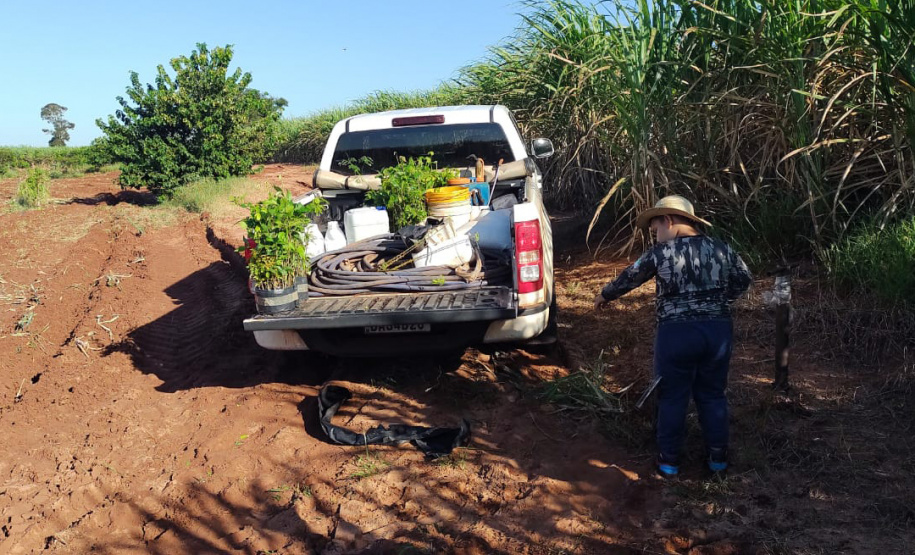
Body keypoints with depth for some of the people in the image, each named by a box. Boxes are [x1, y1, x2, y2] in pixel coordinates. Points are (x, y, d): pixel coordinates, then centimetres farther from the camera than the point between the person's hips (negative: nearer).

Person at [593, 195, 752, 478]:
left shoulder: (661, 253, -8)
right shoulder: (721, 248, 2)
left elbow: (628, 278, 5)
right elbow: (744, 279, 16)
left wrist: (604, 295, 23)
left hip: (677, 333, -4)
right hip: (718, 330, 4)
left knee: (673, 398, 10)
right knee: (712, 395, 18)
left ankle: (669, 460, 20)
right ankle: (718, 458, 26)